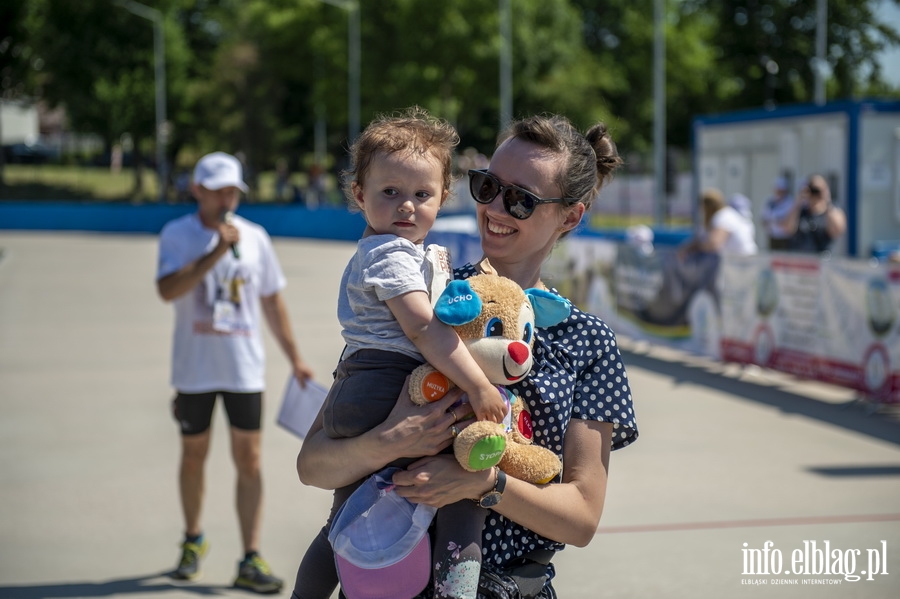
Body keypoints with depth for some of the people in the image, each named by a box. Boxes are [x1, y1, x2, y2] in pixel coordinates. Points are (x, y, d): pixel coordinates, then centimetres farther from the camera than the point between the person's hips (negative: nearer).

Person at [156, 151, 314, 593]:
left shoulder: (254, 236, 4)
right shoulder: (177, 235, -4)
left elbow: (271, 300, 12)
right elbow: (168, 290, -21)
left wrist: (294, 357, 11)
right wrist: (216, 252, -27)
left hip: (244, 369, 1)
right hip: (194, 369, -1)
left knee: (249, 460, -2)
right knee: (194, 455, 11)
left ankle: (250, 561, 2)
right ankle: (193, 540, 33)